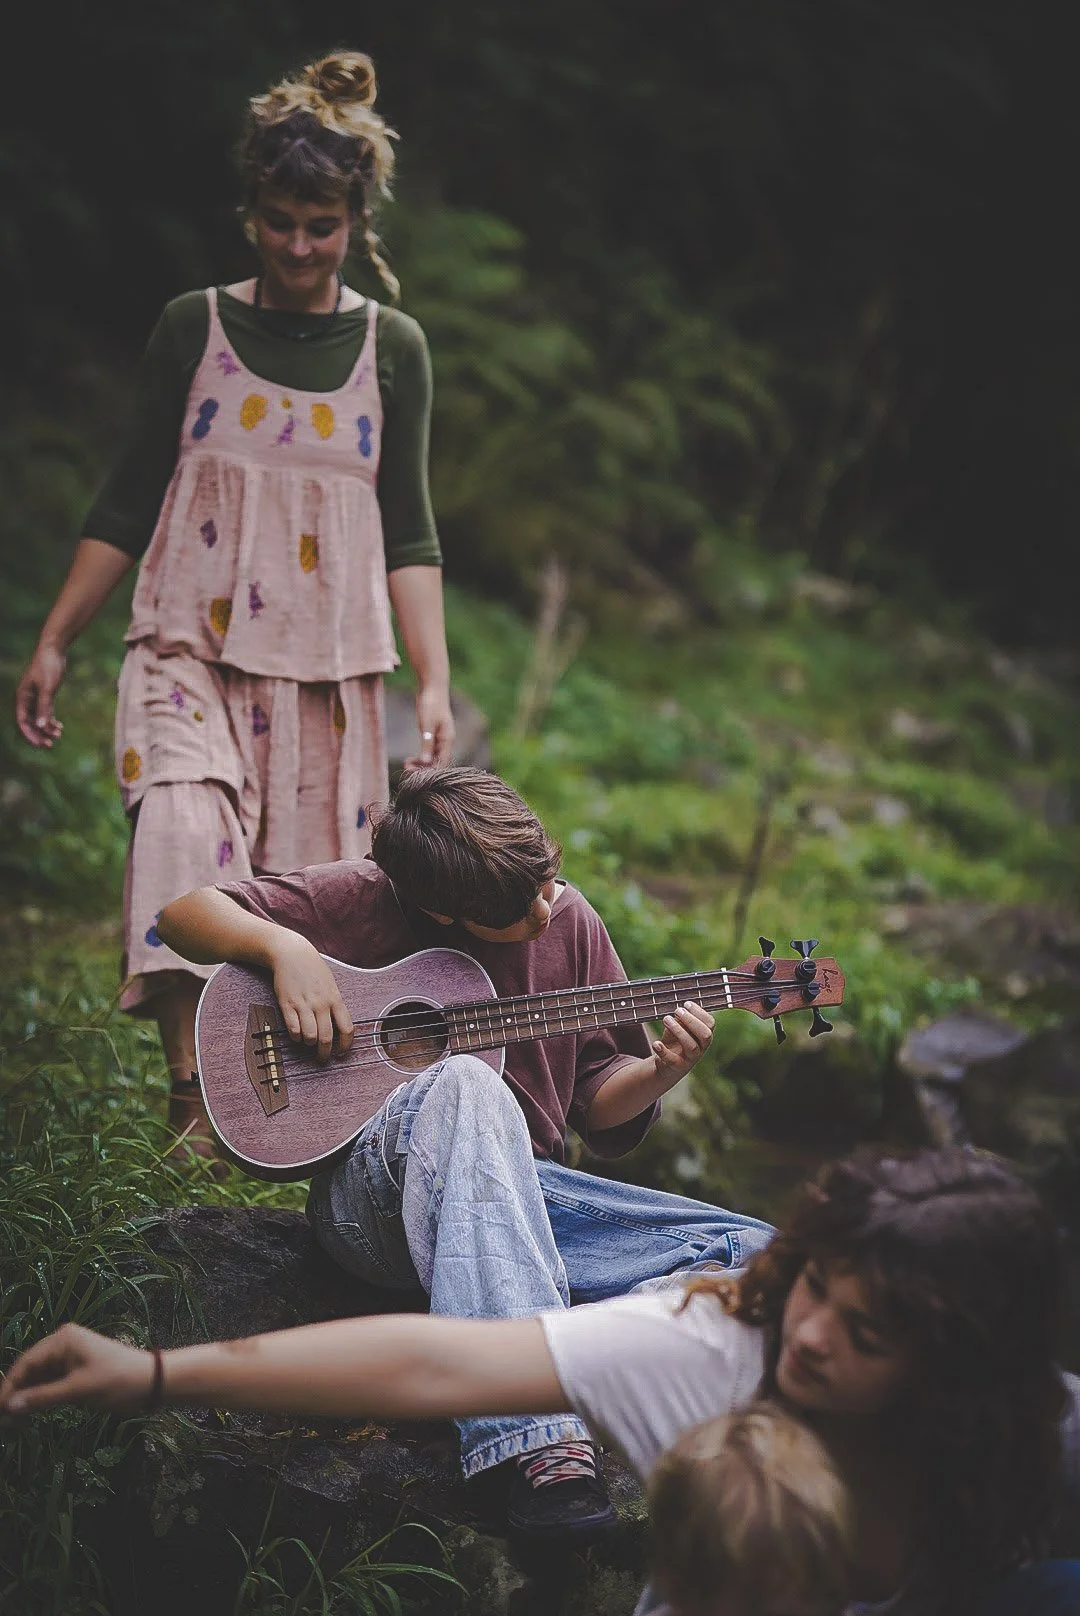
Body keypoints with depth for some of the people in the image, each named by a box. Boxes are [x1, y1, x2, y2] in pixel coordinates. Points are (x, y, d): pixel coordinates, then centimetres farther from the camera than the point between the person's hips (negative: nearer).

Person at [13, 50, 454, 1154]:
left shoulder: (391, 347, 6)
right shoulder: (193, 328, 4)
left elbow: (409, 534, 6)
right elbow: (128, 503, 8)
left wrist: (434, 684, -3)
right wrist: (52, 644, 5)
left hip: (329, 668, 1)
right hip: (190, 650, -1)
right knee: (182, 824, -26)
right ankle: (190, 1094, -29)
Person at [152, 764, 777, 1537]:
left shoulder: (569, 921, 6)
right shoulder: (364, 899, -4)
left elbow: (598, 1104, 13)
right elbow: (183, 915, -1)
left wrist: (662, 1072, -9)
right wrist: (285, 948, -19)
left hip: (525, 1193, 5)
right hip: (378, 1191, -4)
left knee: (753, 1254, -13)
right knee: (468, 1085, -41)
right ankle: (536, 1443, -50)